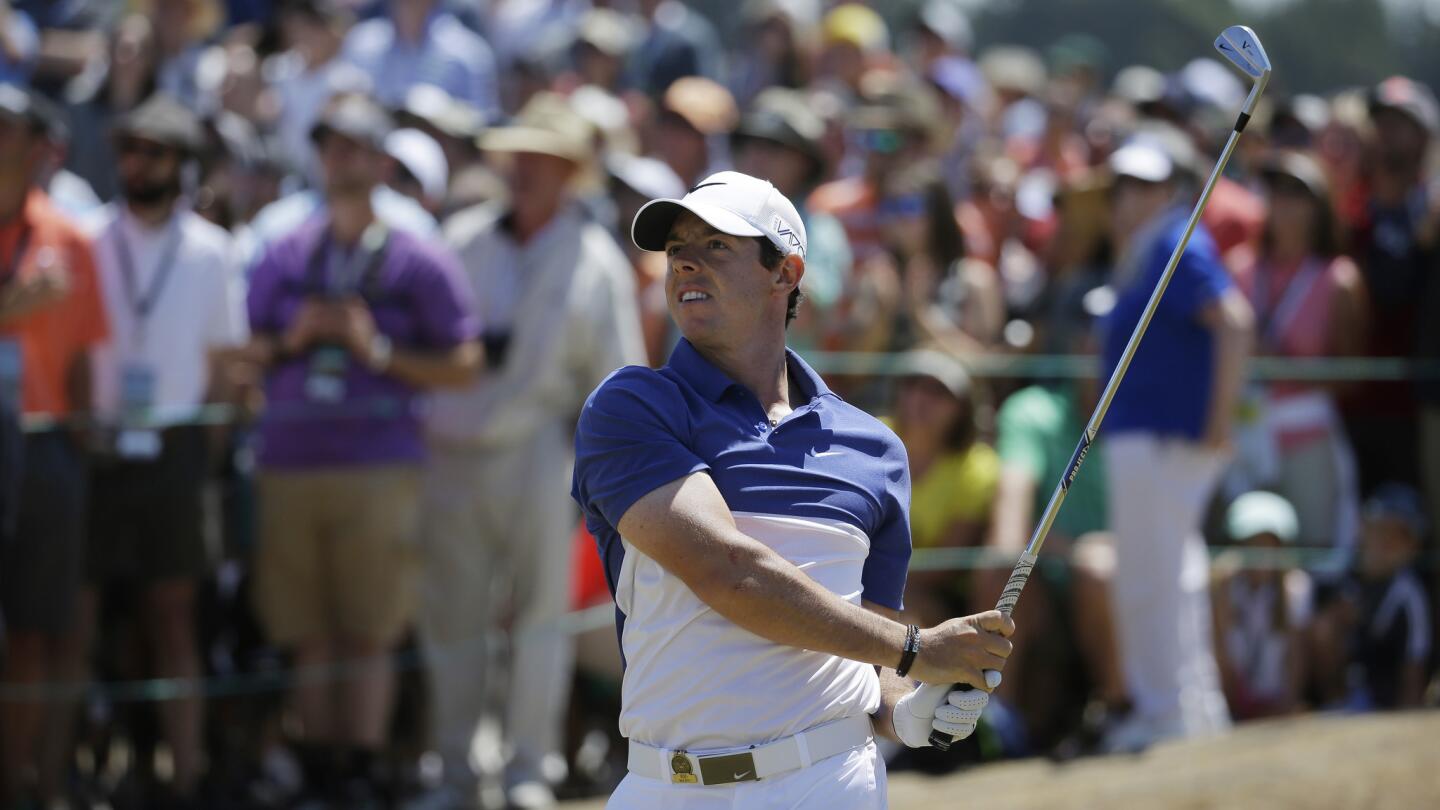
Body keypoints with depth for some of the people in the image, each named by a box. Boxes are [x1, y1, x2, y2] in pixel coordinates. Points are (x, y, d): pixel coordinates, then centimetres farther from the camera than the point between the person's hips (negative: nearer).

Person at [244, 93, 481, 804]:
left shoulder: (418, 260, 4)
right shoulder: (284, 256, 15)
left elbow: (464, 364, 1)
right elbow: (242, 351, 14)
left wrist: (379, 351, -10)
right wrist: (292, 340, -5)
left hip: (379, 469, -3)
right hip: (288, 464, 3)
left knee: (370, 632, -6)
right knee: (310, 636, 4)